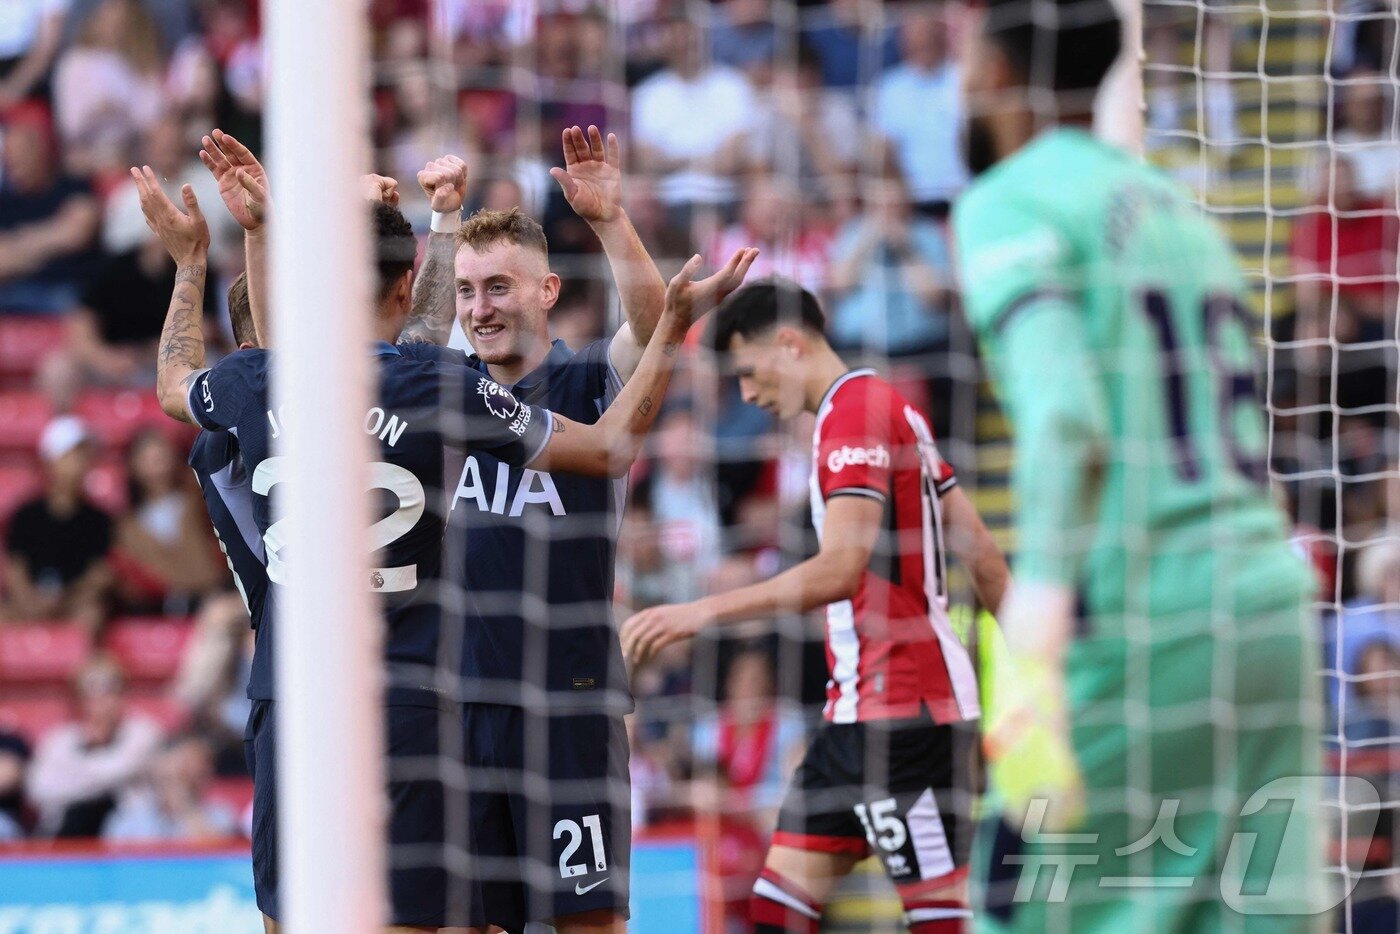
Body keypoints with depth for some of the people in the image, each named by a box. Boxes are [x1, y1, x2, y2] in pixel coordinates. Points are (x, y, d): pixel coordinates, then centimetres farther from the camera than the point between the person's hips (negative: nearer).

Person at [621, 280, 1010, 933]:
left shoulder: (856, 414, -13)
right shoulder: (889, 410, 18)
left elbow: (841, 569, -24)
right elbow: (980, 551, 21)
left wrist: (701, 612, -27)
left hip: (904, 710, -10)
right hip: (859, 710, 10)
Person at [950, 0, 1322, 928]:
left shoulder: (1008, 206, -4)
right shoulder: (1178, 207, 21)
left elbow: (1064, 423, -19)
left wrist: (1032, 662, -26)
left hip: (1140, 626, -7)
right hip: (1272, 601, 7)